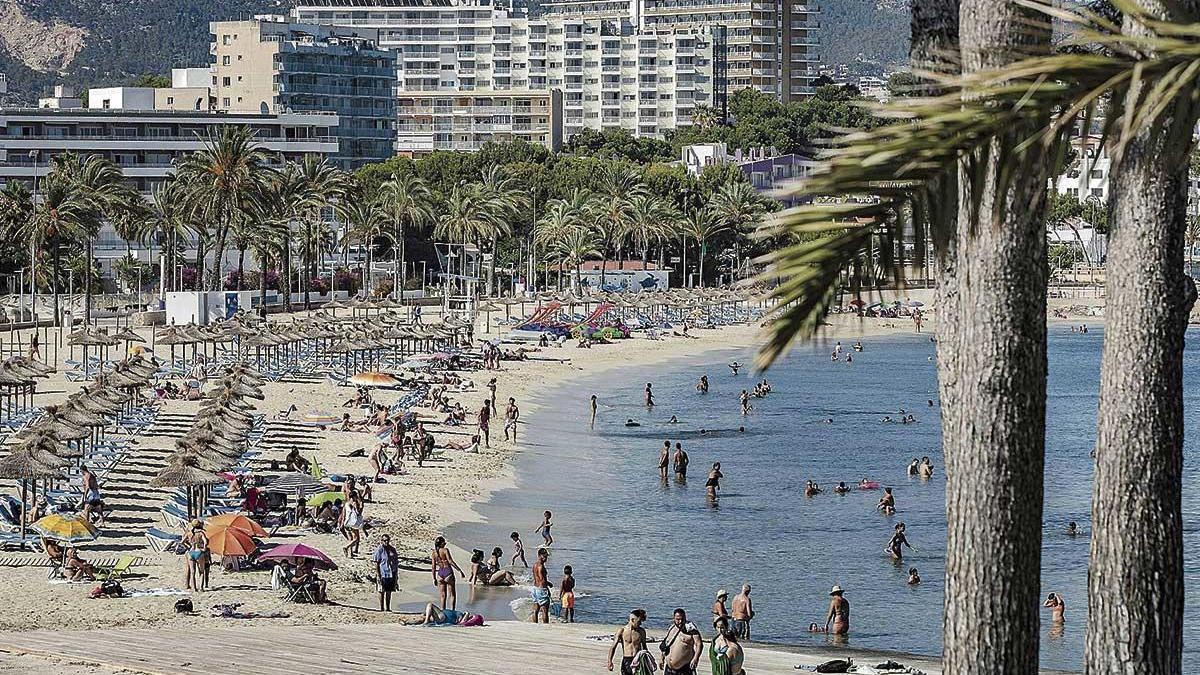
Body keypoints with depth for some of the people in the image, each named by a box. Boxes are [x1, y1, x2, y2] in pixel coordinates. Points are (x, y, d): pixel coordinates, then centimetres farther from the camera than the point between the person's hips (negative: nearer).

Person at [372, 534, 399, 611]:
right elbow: (376, 563, -11)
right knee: (382, 592, 2)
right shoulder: (379, 550, -9)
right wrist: (378, 575, -16)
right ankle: (381, 608, 8)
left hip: (392, 574, 6)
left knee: (389, 591, 12)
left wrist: (396, 573, 13)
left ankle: (388, 607, 20)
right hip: (383, 574, -6)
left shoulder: (392, 549, 9)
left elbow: (396, 562, 16)